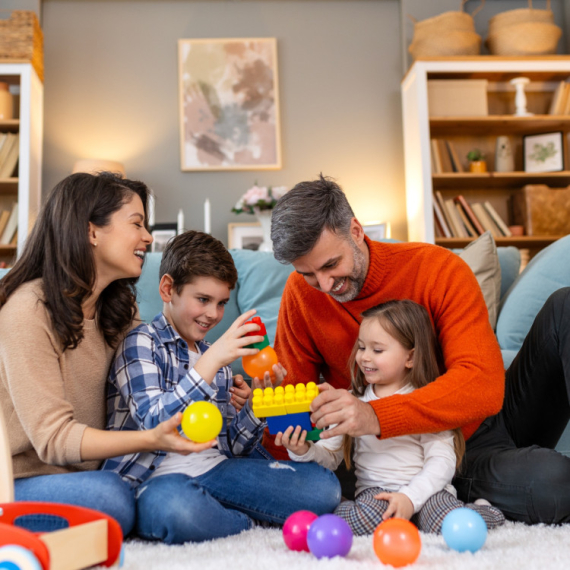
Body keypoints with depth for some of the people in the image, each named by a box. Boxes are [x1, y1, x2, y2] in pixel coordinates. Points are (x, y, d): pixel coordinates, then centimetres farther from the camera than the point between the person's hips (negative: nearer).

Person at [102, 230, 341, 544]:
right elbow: (156, 424, -16)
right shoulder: (141, 343, 1)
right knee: (173, 507, -41)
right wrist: (212, 360, -21)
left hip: (216, 469, 5)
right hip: (158, 477, -4)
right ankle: (255, 524, -13)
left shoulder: (214, 356, 20)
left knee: (323, 485, -14)